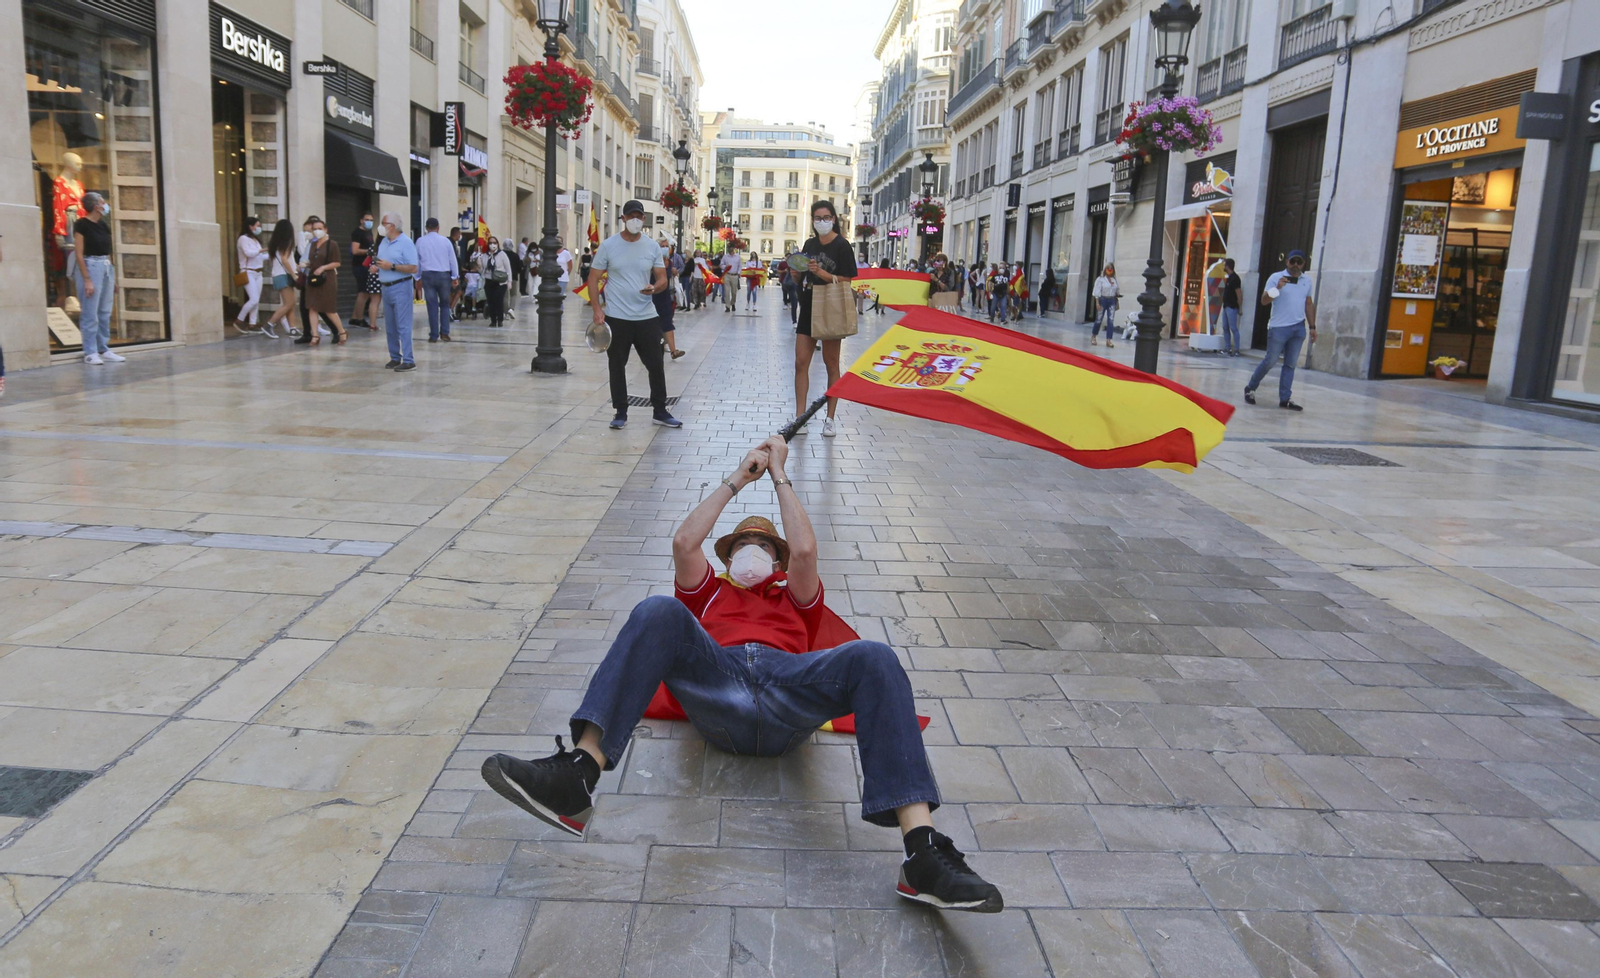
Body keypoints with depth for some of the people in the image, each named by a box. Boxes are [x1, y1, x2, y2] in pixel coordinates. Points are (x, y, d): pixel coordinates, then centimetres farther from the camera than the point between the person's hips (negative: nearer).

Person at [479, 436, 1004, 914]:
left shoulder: (795, 597, 39)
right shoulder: (708, 591, 40)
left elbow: (805, 550, 18)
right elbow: (684, 542, 22)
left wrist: (779, 476, 26)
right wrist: (738, 479, 25)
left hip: (787, 687, 0)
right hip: (715, 685, 0)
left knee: (873, 658, -32)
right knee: (658, 612, -30)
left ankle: (923, 853, -45)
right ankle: (576, 776, -47)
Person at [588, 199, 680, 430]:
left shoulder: (652, 247, 5)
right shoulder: (608, 246, -2)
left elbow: (663, 279, 5)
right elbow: (593, 278, 0)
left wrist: (654, 288, -19)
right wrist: (597, 310, -10)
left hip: (647, 317, 2)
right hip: (616, 318, -2)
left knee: (656, 365, 5)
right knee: (617, 367, 5)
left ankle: (660, 412, 17)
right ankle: (621, 413, 17)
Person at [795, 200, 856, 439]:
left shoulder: (842, 246, -7)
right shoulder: (809, 244, 9)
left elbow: (846, 281, -12)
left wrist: (822, 273, -24)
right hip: (809, 307, 5)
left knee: (831, 363, 6)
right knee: (801, 362, -1)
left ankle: (830, 419, 13)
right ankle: (800, 417, 3)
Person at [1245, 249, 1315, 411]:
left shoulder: (1307, 280, 11)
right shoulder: (1276, 277, -3)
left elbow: (1308, 304, 17)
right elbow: (1264, 301, -8)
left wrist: (1312, 327, 14)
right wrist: (1277, 288, -24)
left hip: (1299, 328, 4)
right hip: (1279, 327, -4)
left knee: (1291, 364, 4)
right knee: (1270, 361, -1)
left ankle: (1285, 399, 7)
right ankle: (1250, 388, 18)